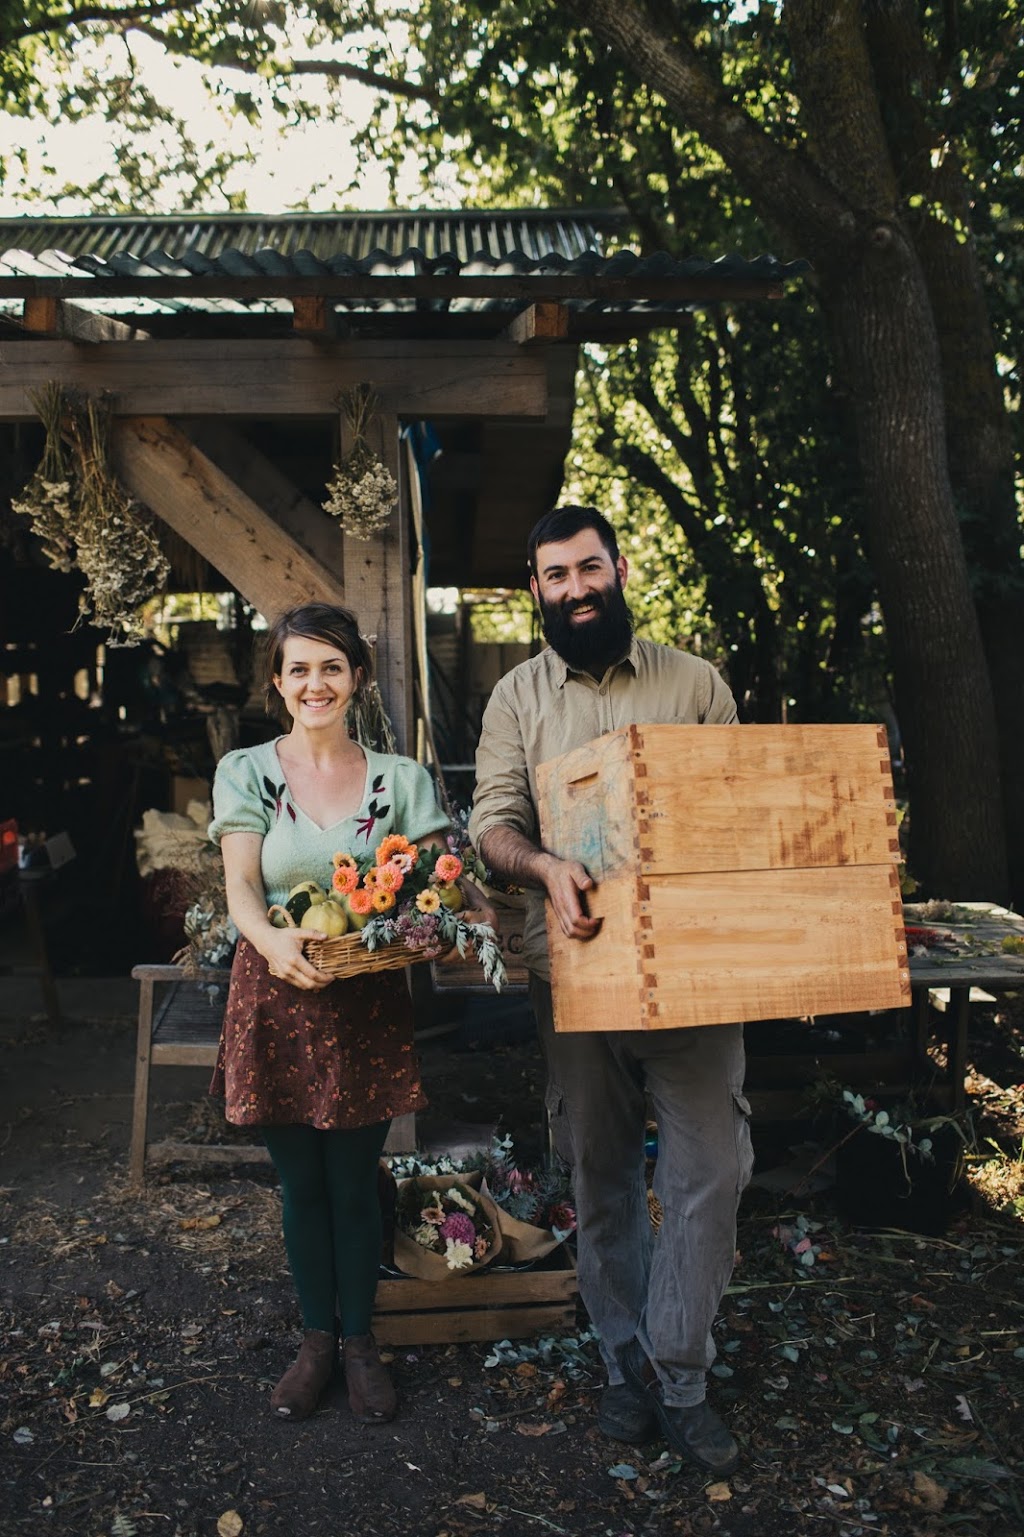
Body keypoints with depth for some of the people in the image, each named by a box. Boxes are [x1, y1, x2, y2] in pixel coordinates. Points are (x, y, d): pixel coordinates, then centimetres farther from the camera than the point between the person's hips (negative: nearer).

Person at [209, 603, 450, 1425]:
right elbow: (241, 884, -10)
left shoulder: (401, 779, 1)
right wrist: (273, 940, -31)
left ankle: (360, 1341, 30)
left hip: (368, 1001, 0)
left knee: (355, 1180, 9)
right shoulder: (245, 771, 0)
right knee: (302, 1182, 12)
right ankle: (316, 1339, 33)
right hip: (278, 996, 0)